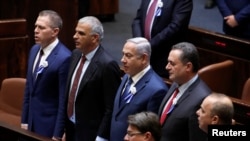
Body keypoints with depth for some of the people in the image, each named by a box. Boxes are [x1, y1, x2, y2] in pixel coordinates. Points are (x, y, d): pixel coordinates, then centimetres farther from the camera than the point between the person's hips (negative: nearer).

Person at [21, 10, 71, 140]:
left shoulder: (64, 58, -19)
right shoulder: (34, 50, 6)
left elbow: (64, 100, -17)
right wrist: (24, 120, 13)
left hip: (50, 125, -7)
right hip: (32, 121, 7)